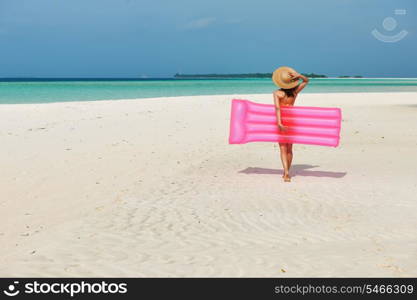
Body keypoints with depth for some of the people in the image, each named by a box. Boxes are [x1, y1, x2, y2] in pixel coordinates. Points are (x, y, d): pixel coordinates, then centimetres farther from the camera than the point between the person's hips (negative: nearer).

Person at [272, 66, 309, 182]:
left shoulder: (277, 93, -10)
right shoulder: (295, 91, -1)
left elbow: (277, 108, -22)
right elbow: (306, 81, 13)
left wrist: (279, 123, -27)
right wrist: (298, 75, -6)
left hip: (282, 121, -3)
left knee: (283, 149, -1)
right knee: (289, 149, 15)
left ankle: (286, 172, -18)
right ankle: (286, 173, 22)